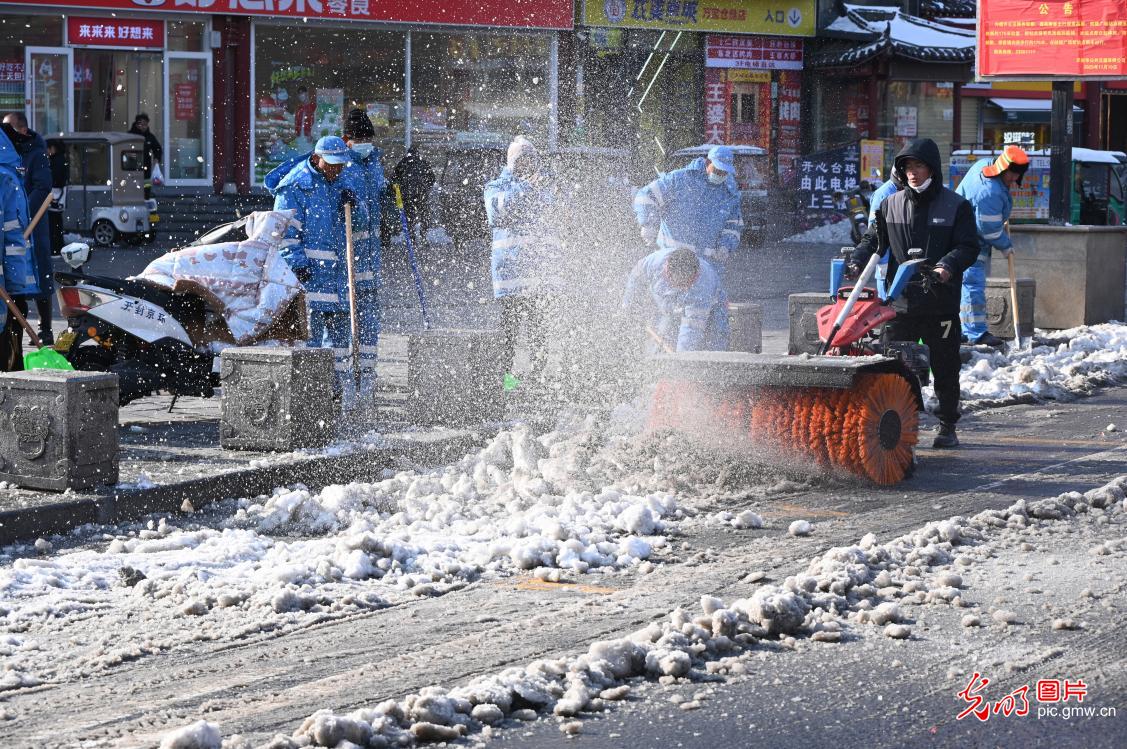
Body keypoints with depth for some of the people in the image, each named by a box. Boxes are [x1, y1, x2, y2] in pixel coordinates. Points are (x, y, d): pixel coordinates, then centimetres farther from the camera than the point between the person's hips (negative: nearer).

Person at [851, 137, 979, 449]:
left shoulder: (956, 206, 1)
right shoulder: (891, 205, 9)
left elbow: (969, 247, -5)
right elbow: (873, 239, 13)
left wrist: (948, 265, -24)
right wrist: (857, 262, -7)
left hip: (941, 305, -2)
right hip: (900, 303, 2)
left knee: (945, 370, 8)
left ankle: (947, 427, 20)